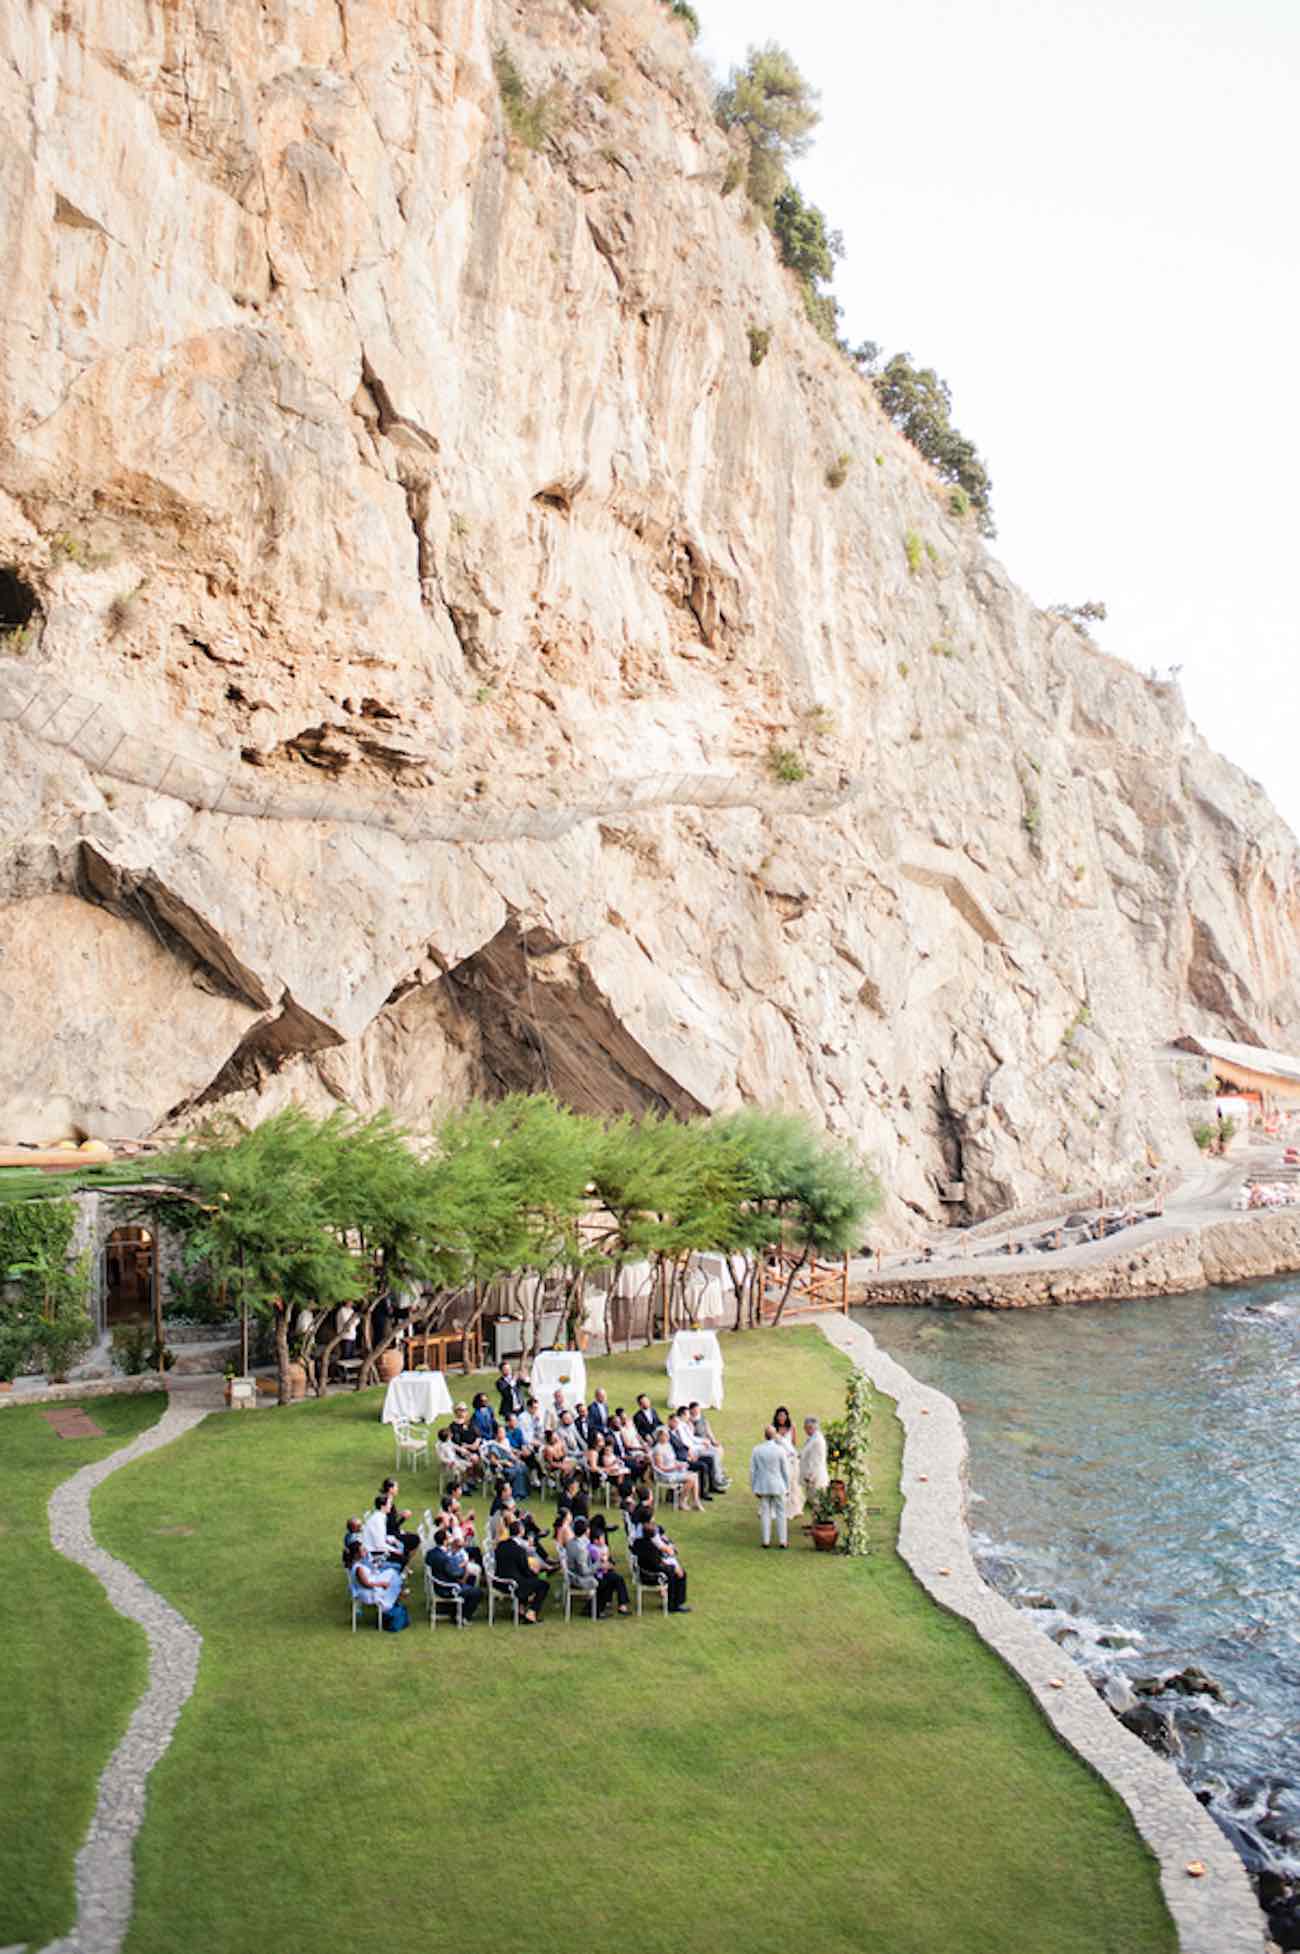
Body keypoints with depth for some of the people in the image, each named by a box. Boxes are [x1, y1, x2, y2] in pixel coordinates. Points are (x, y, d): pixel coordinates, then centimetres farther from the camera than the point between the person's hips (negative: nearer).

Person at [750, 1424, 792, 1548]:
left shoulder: (756, 1450, -5)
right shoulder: (780, 1449, -10)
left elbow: (752, 1471, -1)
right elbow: (785, 1470, -4)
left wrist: (754, 1488, 7)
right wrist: (787, 1487, 6)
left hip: (762, 1487, 2)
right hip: (778, 1486, -2)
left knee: (765, 1513, 8)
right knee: (780, 1513, 8)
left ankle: (766, 1541, 10)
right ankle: (782, 1540, 9)